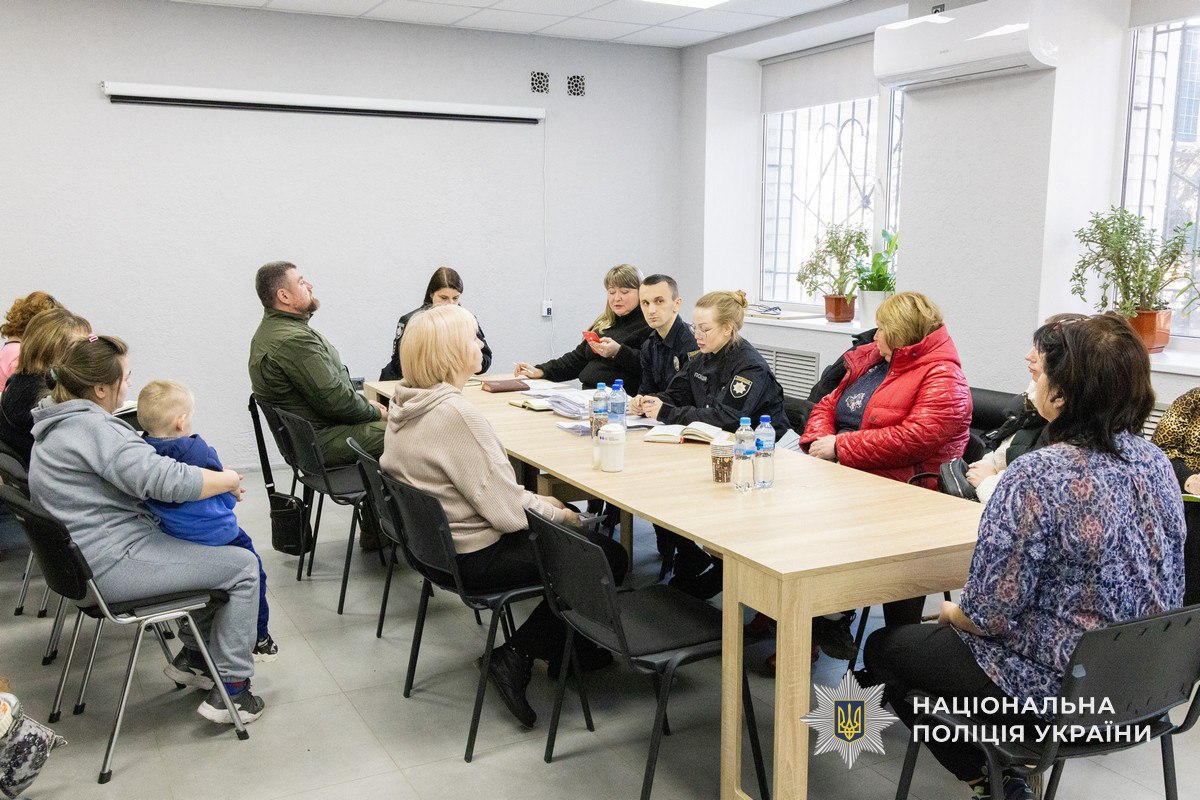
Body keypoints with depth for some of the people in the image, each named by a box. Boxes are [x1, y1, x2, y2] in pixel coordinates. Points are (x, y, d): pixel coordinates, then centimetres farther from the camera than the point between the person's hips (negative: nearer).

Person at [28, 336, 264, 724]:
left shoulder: (57, 425, 12)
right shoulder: (91, 428, -21)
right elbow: (167, 480, -29)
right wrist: (230, 480, -13)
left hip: (88, 557, 11)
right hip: (114, 563, -11)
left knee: (218, 553, 23)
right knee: (243, 566, -6)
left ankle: (192, 655, 27)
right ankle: (230, 689, -2)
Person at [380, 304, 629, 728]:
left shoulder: (405, 403, 1)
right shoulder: (454, 414, -28)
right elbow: (506, 510, -25)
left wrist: (533, 500, 7)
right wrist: (555, 513, -7)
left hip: (438, 541, 10)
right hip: (476, 558, -10)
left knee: (587, 545, 21)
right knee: (610, 558, 0)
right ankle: (516, 656, 4)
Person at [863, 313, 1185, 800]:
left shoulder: (1038, 477, -27)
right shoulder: (1157, 463, -4)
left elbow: (990, 614, -24)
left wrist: (952, 613, -1)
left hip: (1056, 693, -8)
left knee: (884, 649, 12)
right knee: (945, 631, 28)